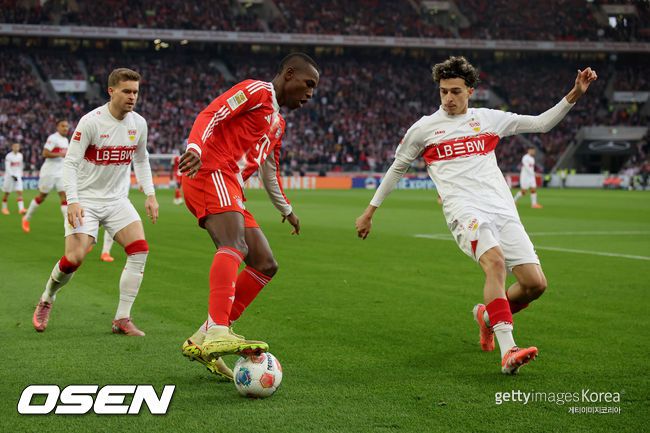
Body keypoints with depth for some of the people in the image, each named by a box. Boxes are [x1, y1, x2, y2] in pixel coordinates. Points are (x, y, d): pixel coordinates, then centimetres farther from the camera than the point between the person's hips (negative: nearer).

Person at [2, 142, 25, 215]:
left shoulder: (20, 155, 5)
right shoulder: (8, 156, -12)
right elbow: (7, 167, -17)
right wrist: (13, 175, -26)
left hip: (18, 176, 4)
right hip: (9, 176, -4)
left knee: (19, 192, -11)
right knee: (7, 193, 7)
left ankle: (21, 208, -20)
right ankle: (4, 208, 24)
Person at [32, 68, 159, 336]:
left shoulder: (138, 123, 1)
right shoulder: (91, 122, -15)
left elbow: (141, 160, 18)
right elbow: (70, 162, -15)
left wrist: (150, 195, 9)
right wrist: (72, 201, -24)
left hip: (117, 200, 5)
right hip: (85, 200, -5)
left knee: (140, 251, -13)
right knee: (74, 258, -17)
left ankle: (122, 319, -5)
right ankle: (46, 300, 15)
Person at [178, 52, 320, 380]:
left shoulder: (278, 123, 29)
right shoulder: (256, 91, 1)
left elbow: (270, 170, 43)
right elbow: (210, 115, -13)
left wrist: (285, 209, 54)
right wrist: (195, 148, -31)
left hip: (230, 192, 10)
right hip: (211, 174, -10)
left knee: (265, 265, 6)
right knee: (235, 245, -32)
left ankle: (202, 341, 2)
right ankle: (218, 333, -51)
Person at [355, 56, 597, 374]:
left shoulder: (488, 119, 17)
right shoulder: (424, 128, 11)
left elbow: (541, 123, 19)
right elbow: (397, 168, 22)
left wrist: (574, 95, 8)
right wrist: (370, 211, 25)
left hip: (502, 210, 4)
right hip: (464, 211, -4)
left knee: (535, 283, -8)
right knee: (495, 260, -34)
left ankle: (488, 315, 24)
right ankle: (507, 351, -42)